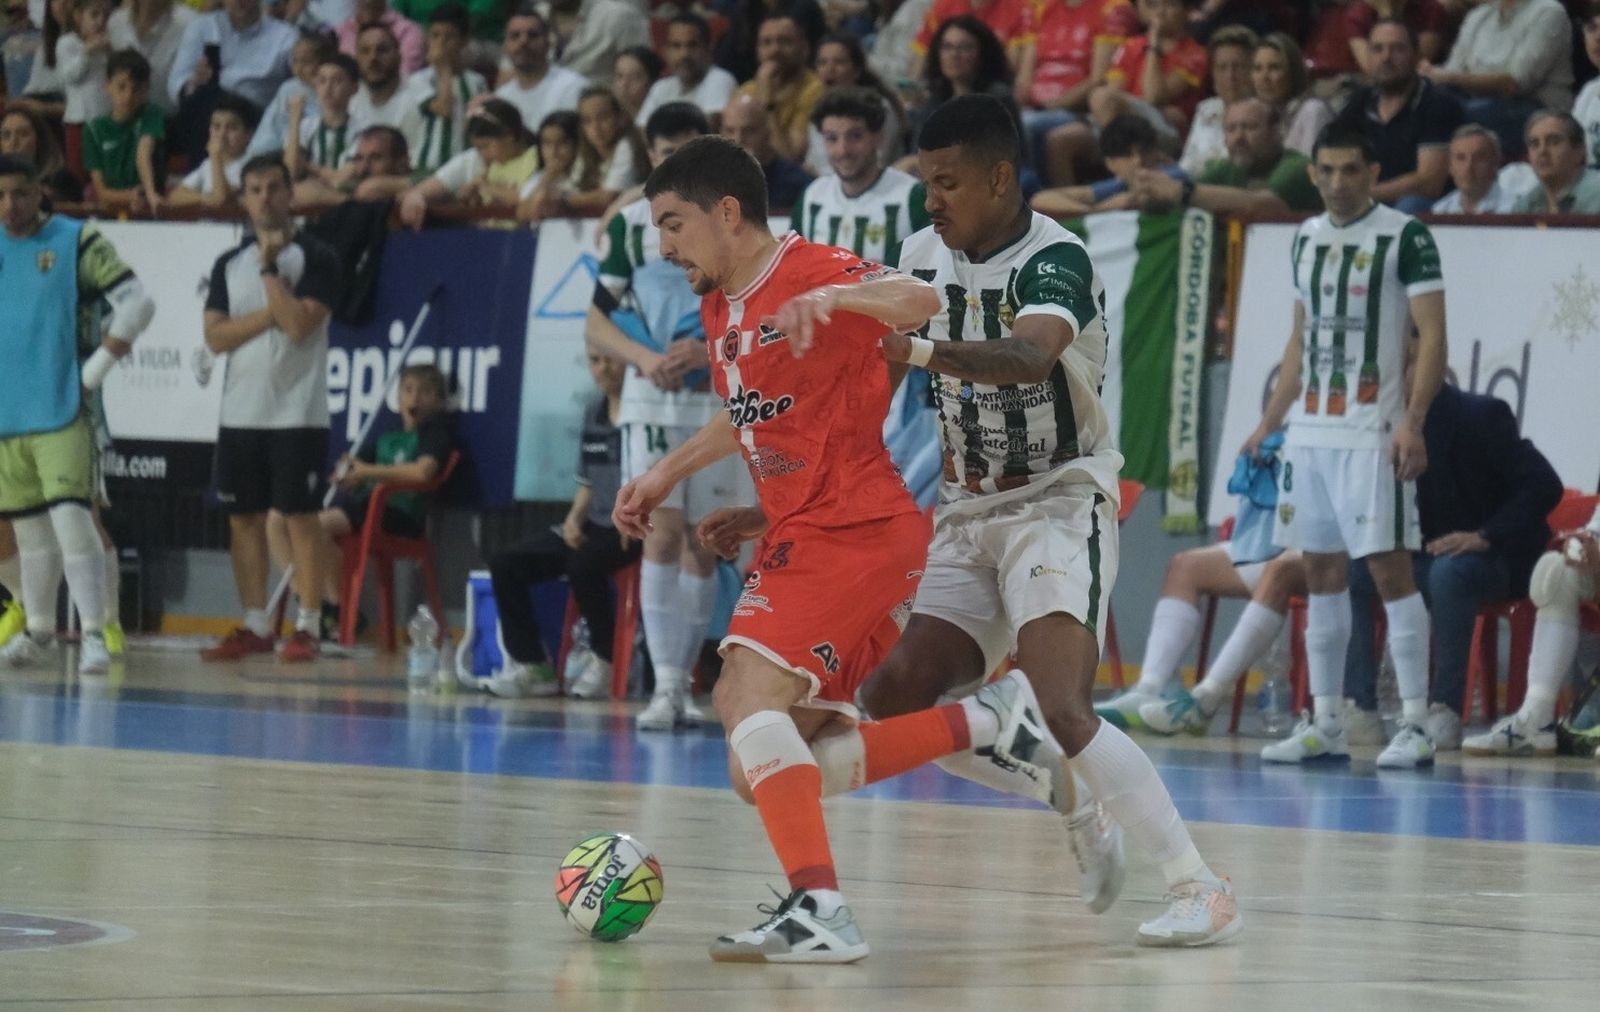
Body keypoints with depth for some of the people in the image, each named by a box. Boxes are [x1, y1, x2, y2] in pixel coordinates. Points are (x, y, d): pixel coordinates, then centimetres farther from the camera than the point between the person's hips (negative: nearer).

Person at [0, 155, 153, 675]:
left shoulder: (78, 241, -4)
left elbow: (137, 304, -7)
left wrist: (94, 371, -8)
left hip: (63, 414, -5)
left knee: (71, 519, -14)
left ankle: (94, 633, -13)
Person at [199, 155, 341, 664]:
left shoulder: (315, 258, -4)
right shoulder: (229, 264, 11)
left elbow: (299, 325, -16)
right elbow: (216, 336, 1)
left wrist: (270, 267, -13)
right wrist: (272, 314, -10)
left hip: (297, 413, -5)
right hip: (240, 412, 5)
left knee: (300, 517, -5)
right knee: (243, 518, 6)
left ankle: (307, 628, -3)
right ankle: (254, 626, 13)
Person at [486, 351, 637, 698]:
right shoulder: (593, 413, 15)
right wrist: (574, 518, 4)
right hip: (594, 526, 8)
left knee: (582, 564, -36)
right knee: (505, 564, -4)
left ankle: (606, 662, -17)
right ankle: (531, 664, -2)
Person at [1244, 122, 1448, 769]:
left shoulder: (1404, 237, -6)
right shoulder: (1307, 238, 14)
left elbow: (1433, 337, -10)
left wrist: (1413, 421, -21)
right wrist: (1268, 424, 19)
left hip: (1373, 433, -7)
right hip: (1310, 431, 7)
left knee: (1390, 569, -10)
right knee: (1321, 575, 8)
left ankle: (1415, 724, -10)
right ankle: (1325, 725, 13)